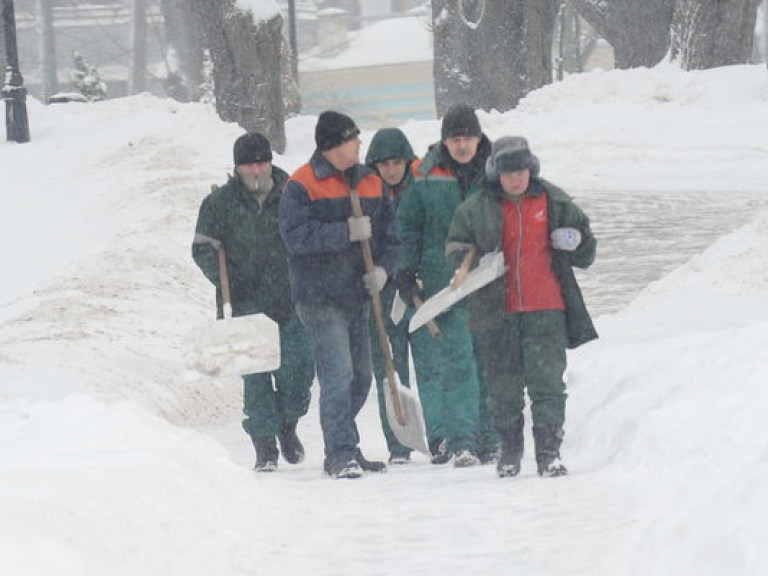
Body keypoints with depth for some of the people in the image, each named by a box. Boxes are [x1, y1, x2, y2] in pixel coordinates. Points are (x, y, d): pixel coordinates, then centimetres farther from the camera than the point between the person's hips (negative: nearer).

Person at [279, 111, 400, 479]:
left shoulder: (371, 183, 12)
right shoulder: (301, 186, -8)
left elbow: (389, 233, 13)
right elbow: (297, 236, -19)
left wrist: (383, 268, -6)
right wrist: (347, 232, -23)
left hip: (358, 295, 7)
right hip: (320, 297, -7)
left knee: (360, 377, 13)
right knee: (337, 374, -14)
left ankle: (344, 450, 25)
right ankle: (340, 454, -12)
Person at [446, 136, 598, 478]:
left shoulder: (555, 203, 7)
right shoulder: (475, 209, 5)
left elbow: (585, 256, 15)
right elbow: (456, 248, 15)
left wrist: (578, 242, -8)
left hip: (546, 310, -1)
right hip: (497, 312, 1)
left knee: (547, 381, -7)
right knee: (504, 385, 7)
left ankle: (549, 453, -4)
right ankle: (510, 450, 21)